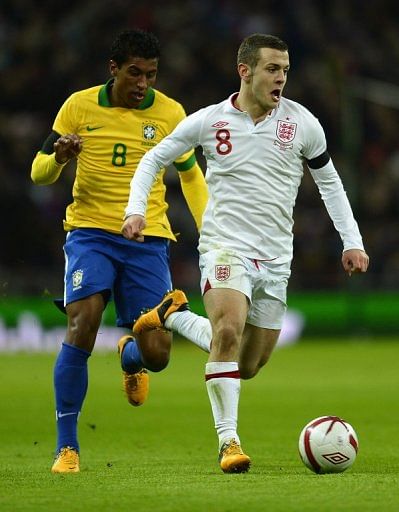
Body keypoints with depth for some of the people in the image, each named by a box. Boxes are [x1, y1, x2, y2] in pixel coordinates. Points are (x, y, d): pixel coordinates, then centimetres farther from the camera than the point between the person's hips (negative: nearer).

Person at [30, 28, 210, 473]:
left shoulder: (170, 113, 2)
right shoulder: (80, 106, 0)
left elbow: (190, 175, 18)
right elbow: (39, 173, 4)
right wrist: (59, 158, -19)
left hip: (148, 240, 1)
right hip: (90, 232, -1)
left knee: (156, 356, -6)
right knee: (81, 328, -22)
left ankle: (130, 354, 35)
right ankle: (66, 446, -10)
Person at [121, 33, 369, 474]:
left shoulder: (302, 123, 2)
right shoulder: (209, 121, -2)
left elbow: (329, 181, 15)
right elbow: (154, 159, 10)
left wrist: (352, 241, 8)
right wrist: (135, 209, -4)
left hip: (276, 258, 3)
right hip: (226, 246, -3)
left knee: (249, 366, 8)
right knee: (229, 329, -29)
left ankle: (171, 318, 32)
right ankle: (228, 441, -25)